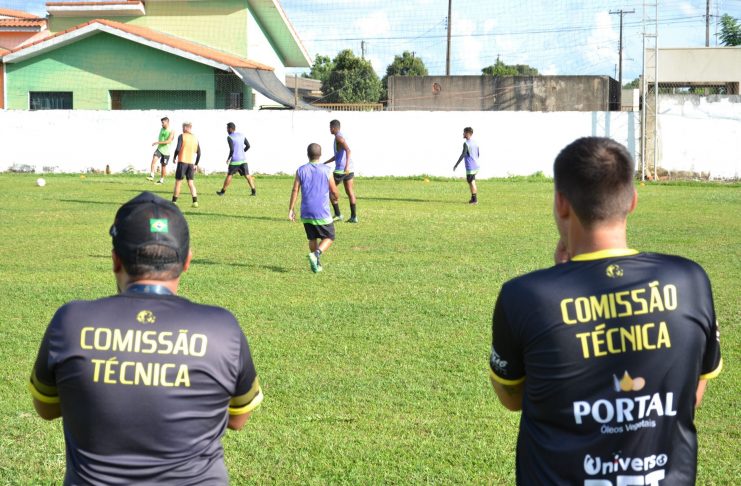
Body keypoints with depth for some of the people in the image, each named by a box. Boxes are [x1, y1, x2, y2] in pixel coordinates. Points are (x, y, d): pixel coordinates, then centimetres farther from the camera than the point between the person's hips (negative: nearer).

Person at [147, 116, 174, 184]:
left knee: (163, 166, 6)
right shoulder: (162, 129, 8)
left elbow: (168, 141, -23)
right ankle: (151, 176, -26)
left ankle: (161, 180, 22)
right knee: (154, 159, -21)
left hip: (166, 151, -4)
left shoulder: (171, 132, -11)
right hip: (159, 149, 4)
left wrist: (158, 142, -28)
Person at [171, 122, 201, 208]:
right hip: (191, 163, 4)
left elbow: (178, 149, -12)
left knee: (178, 182, 4)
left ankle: (174, 201, 8)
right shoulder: (195, 138, 11)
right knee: (191, 183, 5)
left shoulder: (182, 136, -4)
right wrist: (196, 164, 16)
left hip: (182, 161, -4)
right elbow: (199, 153, 10)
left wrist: (174, 157, 3)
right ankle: (195, 201, -7)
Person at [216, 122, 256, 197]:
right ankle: (254, 191, -5)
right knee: (247, 176, 4)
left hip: (235, 160, -5)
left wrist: (228, 158, -3)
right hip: (243, 160, 5)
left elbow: (232, 150, -18)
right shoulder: (241, 135, 9)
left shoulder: (229, 137, -11)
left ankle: (223, 191, 15)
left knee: (229, 175, 7)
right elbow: (248, 146, 14)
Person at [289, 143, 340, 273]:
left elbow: (295, 191, -3)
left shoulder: (301, 170, 0)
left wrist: (291, 210, 2)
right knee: (329, 238, 9)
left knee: (312, 239, 18)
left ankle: (317, 265, 15)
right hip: (322, 213, -3)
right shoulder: (326, 171, -5)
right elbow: (335, 193, -2)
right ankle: (316, 253, -16)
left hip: (306, 213, 3)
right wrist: (335, 198, 22)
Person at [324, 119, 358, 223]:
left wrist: (347, 166, -36)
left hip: (341, 169, -9)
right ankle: (354, 216, 3)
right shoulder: (341, 137, 20)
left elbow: (348, 151, -26)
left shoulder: (339, 137, -11)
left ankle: (338, 214, 2)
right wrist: (325, 163, 32)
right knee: (350, 192, 7)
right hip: (349, 170, 9)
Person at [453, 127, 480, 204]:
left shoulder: (466, 144, -14)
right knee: (469, 181, 17)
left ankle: (475, 200, 1)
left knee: (472, 182, -1)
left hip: (470, 167, -8)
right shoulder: (475, 143, 11)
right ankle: (473, 198, 17)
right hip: (476, 165, 8)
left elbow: (463, 155, -19)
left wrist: (456, 165, -15)